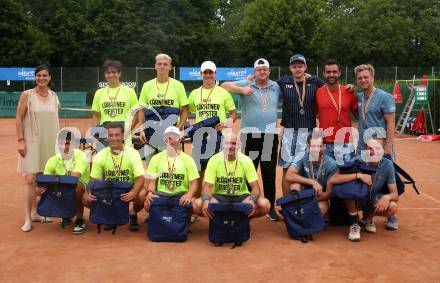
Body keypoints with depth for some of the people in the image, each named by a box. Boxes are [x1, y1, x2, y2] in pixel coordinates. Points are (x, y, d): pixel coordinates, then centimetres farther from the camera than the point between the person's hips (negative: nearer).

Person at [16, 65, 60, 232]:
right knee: (30, 180, -8)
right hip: (31, 142, -4)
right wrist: (20, 141, -10)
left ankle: (35, 212, 21)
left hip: (50, 143, 4)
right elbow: (19, 119, -4)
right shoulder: (27, 95, -3)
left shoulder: (54, 96, 8)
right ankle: (28, 219, -1)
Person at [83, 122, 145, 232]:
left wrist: (133, 193, -42)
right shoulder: (100, 156, -8)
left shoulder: (132, 153, -15)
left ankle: (133, 214, 2)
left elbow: (140, 179, -21)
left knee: (142, 196, -34)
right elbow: (94, 180, -4)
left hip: (129, 190, -2)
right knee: (86, 198, -20)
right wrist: (90, 193, -27)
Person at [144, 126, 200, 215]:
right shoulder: (156, 158, 7)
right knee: (148, 203, -31)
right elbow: (152, 181, 6)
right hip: (161, 194, 0)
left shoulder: (187, 159, 3)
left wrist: (189, 195, -23)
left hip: (181, 194, 0)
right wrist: (150, 192, -17)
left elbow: (194, 183, -1)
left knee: (193, 204, -30)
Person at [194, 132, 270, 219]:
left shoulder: (246, 161, -9)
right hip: (219, 196, 0)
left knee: (265, 205, -26)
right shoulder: (214, 160, -9)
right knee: (198, 204, -29)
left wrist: (252, 201, -35)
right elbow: (208, 186, -13)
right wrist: (206, 201, -37)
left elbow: (255, 187, -11)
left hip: (241, 196, 1)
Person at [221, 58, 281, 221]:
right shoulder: (246, 84, 0)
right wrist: (241, 89, -23)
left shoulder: (276, 87, 11)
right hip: (250, 135, -3)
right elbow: (224, 86, -9)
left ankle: (270, 207, 19)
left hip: (271, 135, 3)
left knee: (269, 174, 8)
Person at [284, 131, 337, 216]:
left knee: (322, 208, -33)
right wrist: (312, 182, -37)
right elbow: (288, 176, -30)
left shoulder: (331, 164, -18)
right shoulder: (302, 156, -19)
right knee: (294, 185, -31)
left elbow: (329, 193, -17)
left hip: (319, 197, -1)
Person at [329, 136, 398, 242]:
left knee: (392, 207, -27)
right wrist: (358, 175, -41)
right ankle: (354, 224, -14)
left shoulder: (387, 165, -17)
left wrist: (387, 197, -36)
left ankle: (368, 217, 7)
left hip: (373, 199, 2)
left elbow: (395, 194, -12)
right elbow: (333, 180, -35)